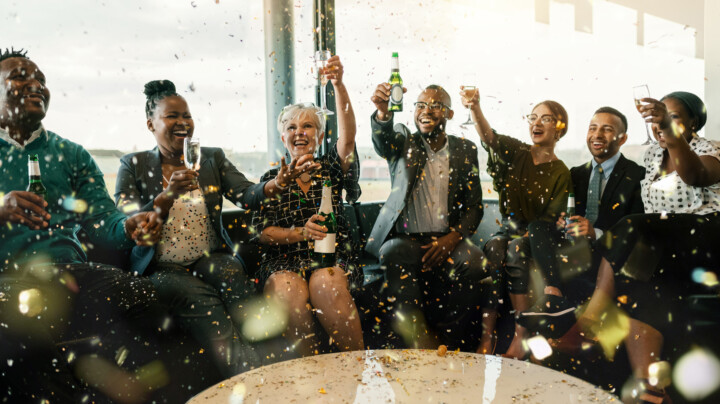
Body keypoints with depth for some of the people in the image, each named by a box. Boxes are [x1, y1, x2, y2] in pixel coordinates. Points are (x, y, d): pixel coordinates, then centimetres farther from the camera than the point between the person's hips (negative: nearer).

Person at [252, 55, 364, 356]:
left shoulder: (330, 170, 15)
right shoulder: (272, 179, 17)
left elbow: (348, 137, -6)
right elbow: (263, 232, 6)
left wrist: (339, 85, -18)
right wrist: (301, 233, -13)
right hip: (283, 262, 1)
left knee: (326, 284, -35)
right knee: (290, 291, -34)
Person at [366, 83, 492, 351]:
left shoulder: (465, 151, 12)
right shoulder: (403, 143, 9)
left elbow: (474, 205, 8)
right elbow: (383, 138, -16)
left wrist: (452, 238, -12)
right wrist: (383, 112, -41)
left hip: (447, 240, 1)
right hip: (404, 238, -1)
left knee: (475, 263, -28)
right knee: (395, 256, -34)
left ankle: (446, 347, -16)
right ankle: (419, 342, -27)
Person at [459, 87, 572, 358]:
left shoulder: (561, 173, 2)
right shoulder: (516, 152, 6)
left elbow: (550, 218, -3)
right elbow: (490, 137, -16)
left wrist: (526, 233, -21)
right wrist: (475, 108, -35)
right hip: (509, 229, 2)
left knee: (516, 248, -34)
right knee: (493, 247, -32)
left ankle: (521, 335, -32)